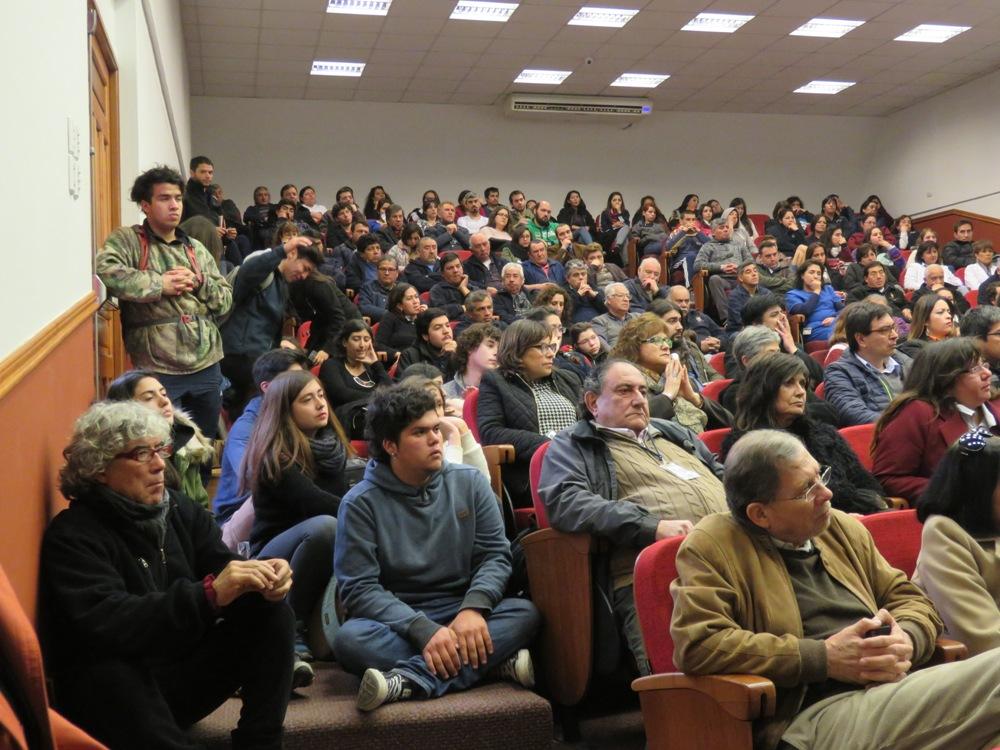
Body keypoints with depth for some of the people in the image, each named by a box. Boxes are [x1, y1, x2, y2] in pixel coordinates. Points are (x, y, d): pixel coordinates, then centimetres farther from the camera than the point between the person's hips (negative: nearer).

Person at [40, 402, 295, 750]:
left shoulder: (181, 510, 4)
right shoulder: (72, 536, -15)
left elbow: (224, 568, -3)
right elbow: (107, 624, -30)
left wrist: (260, 578, -29)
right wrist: (210, 594, -41)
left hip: (188, 669, 6)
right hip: (122, 689, -6)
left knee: (273, 612, -10)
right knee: (107, 677, -38)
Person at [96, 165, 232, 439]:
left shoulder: (196, 248, 15)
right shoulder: (127, 240, -2)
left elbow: (226, 300, 13)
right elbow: (103, 271, -22)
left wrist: (199, 283, -6)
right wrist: (161, 284, -16)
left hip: (206, 366, 6)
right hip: (158, 370, -5)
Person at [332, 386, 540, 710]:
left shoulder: (469, 482, 2)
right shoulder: (360, 503, -7)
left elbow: (495, 554, 0)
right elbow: (359, 587, -13)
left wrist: (473, 608, -21)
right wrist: (424, 630, -26)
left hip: (463, 612, 2)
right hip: (397, 621, -2)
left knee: (525, 613, -24)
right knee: (350, 638, -33)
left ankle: (411, 680, -34)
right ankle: (494, 661, -28)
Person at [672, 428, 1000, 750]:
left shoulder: (843, 528, 18)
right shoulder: (712, 546, -3)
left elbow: (910, 599, 22)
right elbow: (698, 644, -14)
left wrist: (906, 640, -4)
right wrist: (824, 658, -13)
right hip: (818, 715, -8)